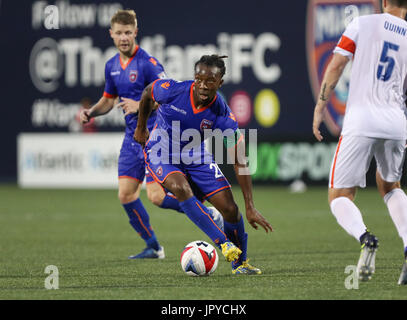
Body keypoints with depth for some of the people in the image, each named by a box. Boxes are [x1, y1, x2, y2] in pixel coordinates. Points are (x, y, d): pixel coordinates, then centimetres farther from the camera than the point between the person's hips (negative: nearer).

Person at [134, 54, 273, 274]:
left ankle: (240, 263, 16)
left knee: (230, 209, -9)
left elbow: (239, 162, -20)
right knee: (180, 188, -35)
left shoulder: (223, 115, -23)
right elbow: (148, 93, 0)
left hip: (196, 158, 2)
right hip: (161, 155, -2)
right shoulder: (172, 91, -25)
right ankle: (223, 243, -28)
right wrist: (141, 128, 11)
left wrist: (250, 208, -23)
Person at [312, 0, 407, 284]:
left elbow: (336, 66, -2)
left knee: (339, 197, 5)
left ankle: (364, 237, -27)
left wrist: (320, 107, 5)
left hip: (361, 123, -3)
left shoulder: (362, 24, 3)